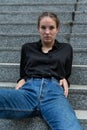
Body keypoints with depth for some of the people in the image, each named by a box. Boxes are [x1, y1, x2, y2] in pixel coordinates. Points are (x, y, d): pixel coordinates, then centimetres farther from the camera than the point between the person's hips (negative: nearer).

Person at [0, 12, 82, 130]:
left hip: (54, 90, 0)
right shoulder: (27, 48, 28)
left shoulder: (66, 49, 27)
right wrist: (22, 81, 5)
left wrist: (64, 80, 4)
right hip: (29, 89, 1)